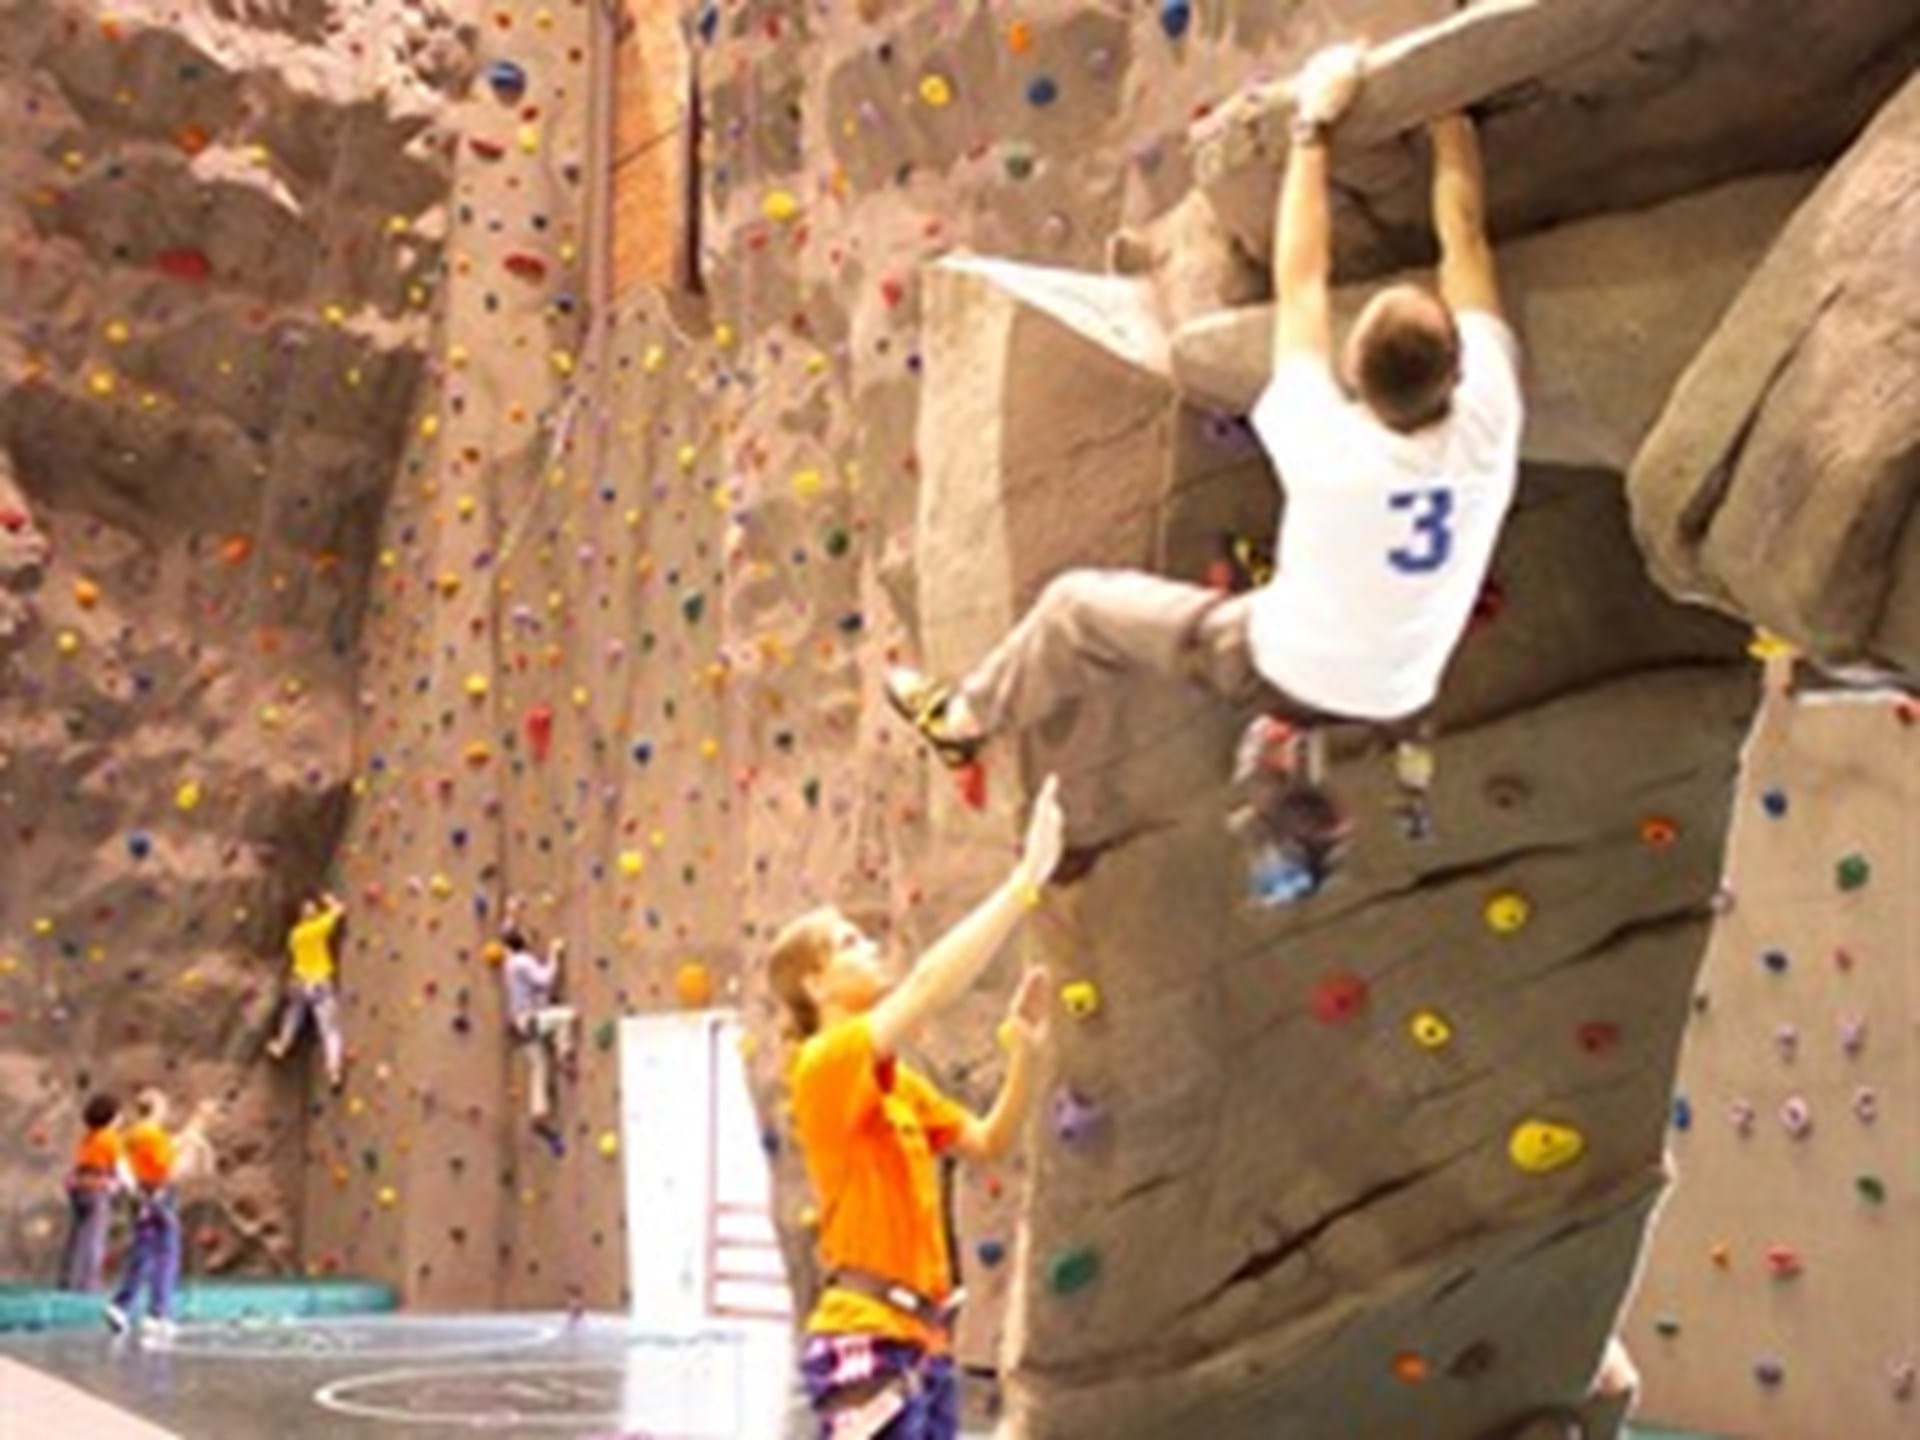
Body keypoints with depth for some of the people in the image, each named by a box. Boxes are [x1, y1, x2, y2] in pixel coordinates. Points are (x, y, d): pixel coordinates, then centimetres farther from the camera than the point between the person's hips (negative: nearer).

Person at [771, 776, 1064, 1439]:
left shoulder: (896, 1082, 16)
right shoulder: (826, 1065, -11)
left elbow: (989, 1140, 17)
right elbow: (930, 984, -23)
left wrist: (1024, 1048, 2)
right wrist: (1025, 882, -20)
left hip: (920, 1343, 9)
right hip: (865, 1343, -9)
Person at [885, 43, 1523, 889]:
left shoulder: (1328, 449, -33)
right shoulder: (1489, 423, -24)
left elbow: (1300, 281, -22)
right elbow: (1465, 242, -12)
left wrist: (1314, 125, -14)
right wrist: (1449, 113, -5)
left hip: (1288, 674, -5)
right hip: (1400, 696, 5)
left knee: (1078, 604, 13)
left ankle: (963, 719, 36)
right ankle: (1081, 826, 42)